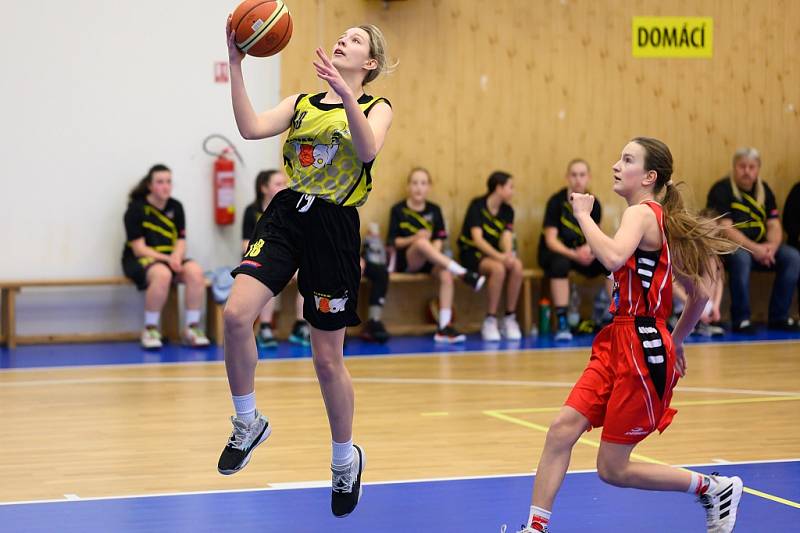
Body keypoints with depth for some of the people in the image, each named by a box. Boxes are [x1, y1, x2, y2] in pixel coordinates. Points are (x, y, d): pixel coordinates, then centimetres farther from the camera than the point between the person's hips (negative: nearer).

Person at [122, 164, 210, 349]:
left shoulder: (175, 207, 8)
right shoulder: (136, 209, -8)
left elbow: (181, 242, 6)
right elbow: (139, 249, -12)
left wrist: (176, 258, -18)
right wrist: (167, 259, -22)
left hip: (170, 259, 5)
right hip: (140, 260, -5)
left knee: (195, 271, -26)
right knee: (162, 274, -38)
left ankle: (192, 328, -18)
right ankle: (150, 330, -24)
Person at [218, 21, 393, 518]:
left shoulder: (377, 107, 4)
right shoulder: (302, 102, 14)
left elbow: (368, 149, -18)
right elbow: (252, 127, -4)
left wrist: (346, 97, -32)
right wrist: (236, 65, -11)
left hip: (335, 227, -3)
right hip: (285, 216, 3)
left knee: (328, 357, 3)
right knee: (236, 313, -21)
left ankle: (346, 458, 26)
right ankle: (248, 423, 1)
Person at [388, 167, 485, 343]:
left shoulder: (434, 210, 11)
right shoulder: (398, 210, 3)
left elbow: (439, 239, 7)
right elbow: (393, 242, -2)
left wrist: (433, 253, -14)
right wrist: (413, 239, -19)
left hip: (428, 262, 3)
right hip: (406, 262, -3)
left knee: (446, 274, -30)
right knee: (421, 243, -36)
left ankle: (444, 327, -34)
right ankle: (464, 274, -42)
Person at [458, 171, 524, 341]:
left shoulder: (507, 211, 5)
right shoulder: (477, 206, -12)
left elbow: (506, 237, -8)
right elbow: (477, 239, -23)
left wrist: (508, 254, -31)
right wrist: (499, 256, -36)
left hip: (494, 253, 5)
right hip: (472, 254, -5)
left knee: (517, 266, -26)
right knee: (498, 268, -35)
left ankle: (509, 319, -16)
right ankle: (490, 321, -24)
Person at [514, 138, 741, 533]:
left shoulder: (641, 213, -12)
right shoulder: (660, 220, 15)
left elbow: (613, 257, -35)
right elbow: (700, 293, 20)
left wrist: (583, 215, -20)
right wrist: (675, 340, 30)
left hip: (641, 349, -9)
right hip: (617, 344, 9)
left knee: (613, 469, -1)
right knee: (563, 428, -5)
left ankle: (716, 488, 14)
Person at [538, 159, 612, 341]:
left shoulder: (593, 204, 0)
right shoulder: (556, 202, -13)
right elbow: (550, 240, -18)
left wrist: (587, 249, -23)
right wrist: (574, 255, -33)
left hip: (581, 252, 4)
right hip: (554, 252, -4)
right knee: (561, 264, -39)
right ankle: (561, 322, -37)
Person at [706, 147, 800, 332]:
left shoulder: (764, 190, 10)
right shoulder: (722, 190, -10)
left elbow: (774, 225, 4)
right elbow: (725, 228, -19)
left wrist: (771, 245, -19)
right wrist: (753, 248, -29)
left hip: (758, 247, 6)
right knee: (741, 258, -38)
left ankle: (779, 317, -7)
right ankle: (741, 320, -27)